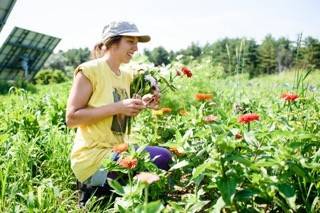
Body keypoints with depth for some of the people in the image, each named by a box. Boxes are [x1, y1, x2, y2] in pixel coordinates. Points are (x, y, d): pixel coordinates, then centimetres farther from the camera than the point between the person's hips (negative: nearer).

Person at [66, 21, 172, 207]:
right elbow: (71, 118, -17)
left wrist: (142, 105, 2)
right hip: (94, 158, -8)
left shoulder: (127, 76, 12)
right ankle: (96, 192, -2)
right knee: (162, 159, -19)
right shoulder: (89, 70, -11)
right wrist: (117, 107, -22)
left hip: (119, 150, 8)